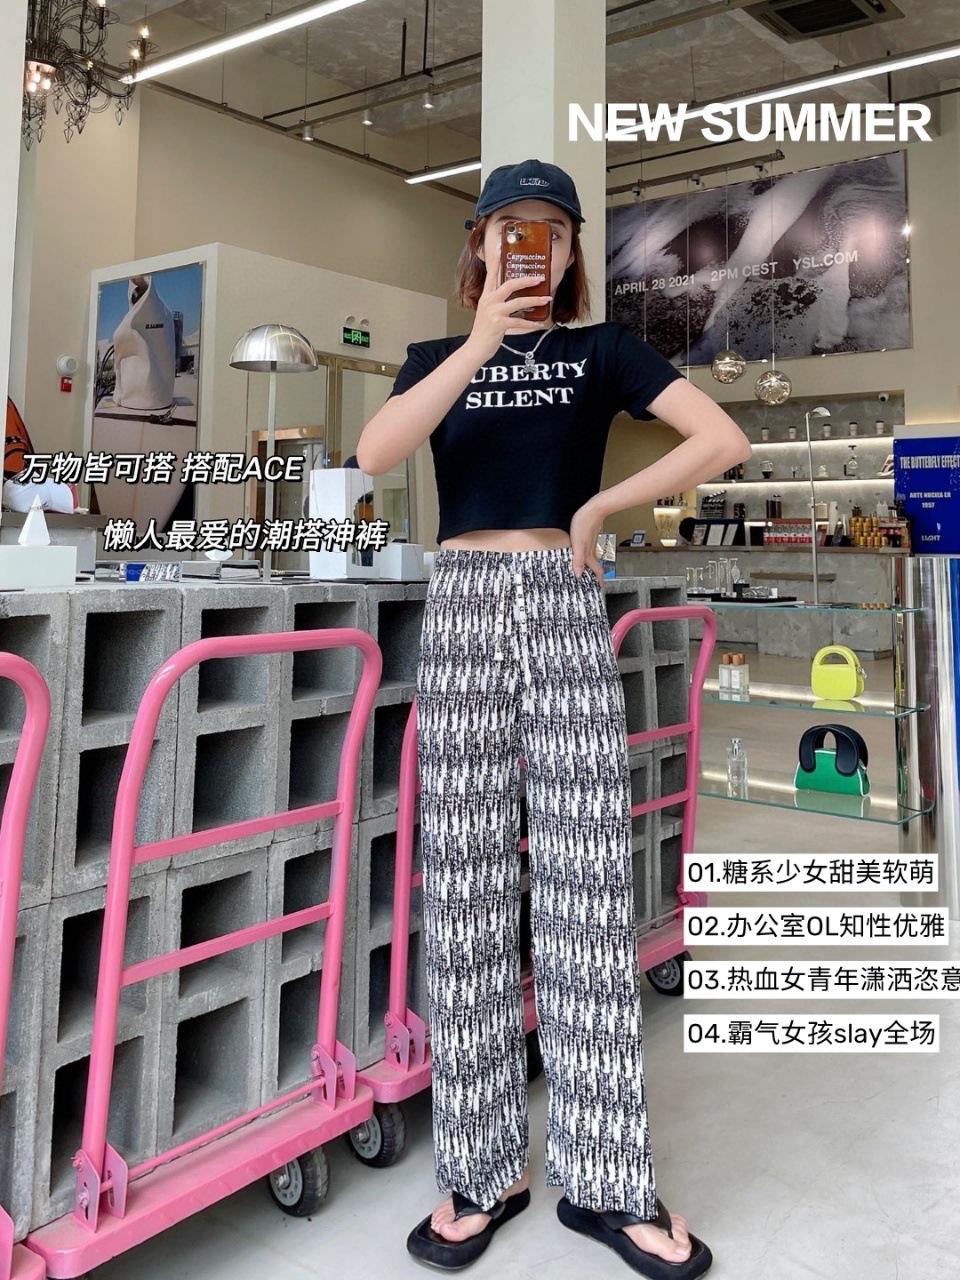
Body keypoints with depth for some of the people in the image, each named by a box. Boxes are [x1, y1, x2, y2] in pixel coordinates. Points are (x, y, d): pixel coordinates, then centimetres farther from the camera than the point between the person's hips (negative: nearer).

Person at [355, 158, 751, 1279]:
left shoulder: (600, 350, 12)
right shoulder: (438, 357, 16)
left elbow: (723, 441, 0)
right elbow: (374, 454, -6)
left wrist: (598, 508, -1)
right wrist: (484, 339, -12)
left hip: (563, 603, -1)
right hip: (462, 605, 2)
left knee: (586, 882, -4)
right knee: (465, 890, -1)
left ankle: (604, 1179, 8)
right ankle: (482, 1170, 11)